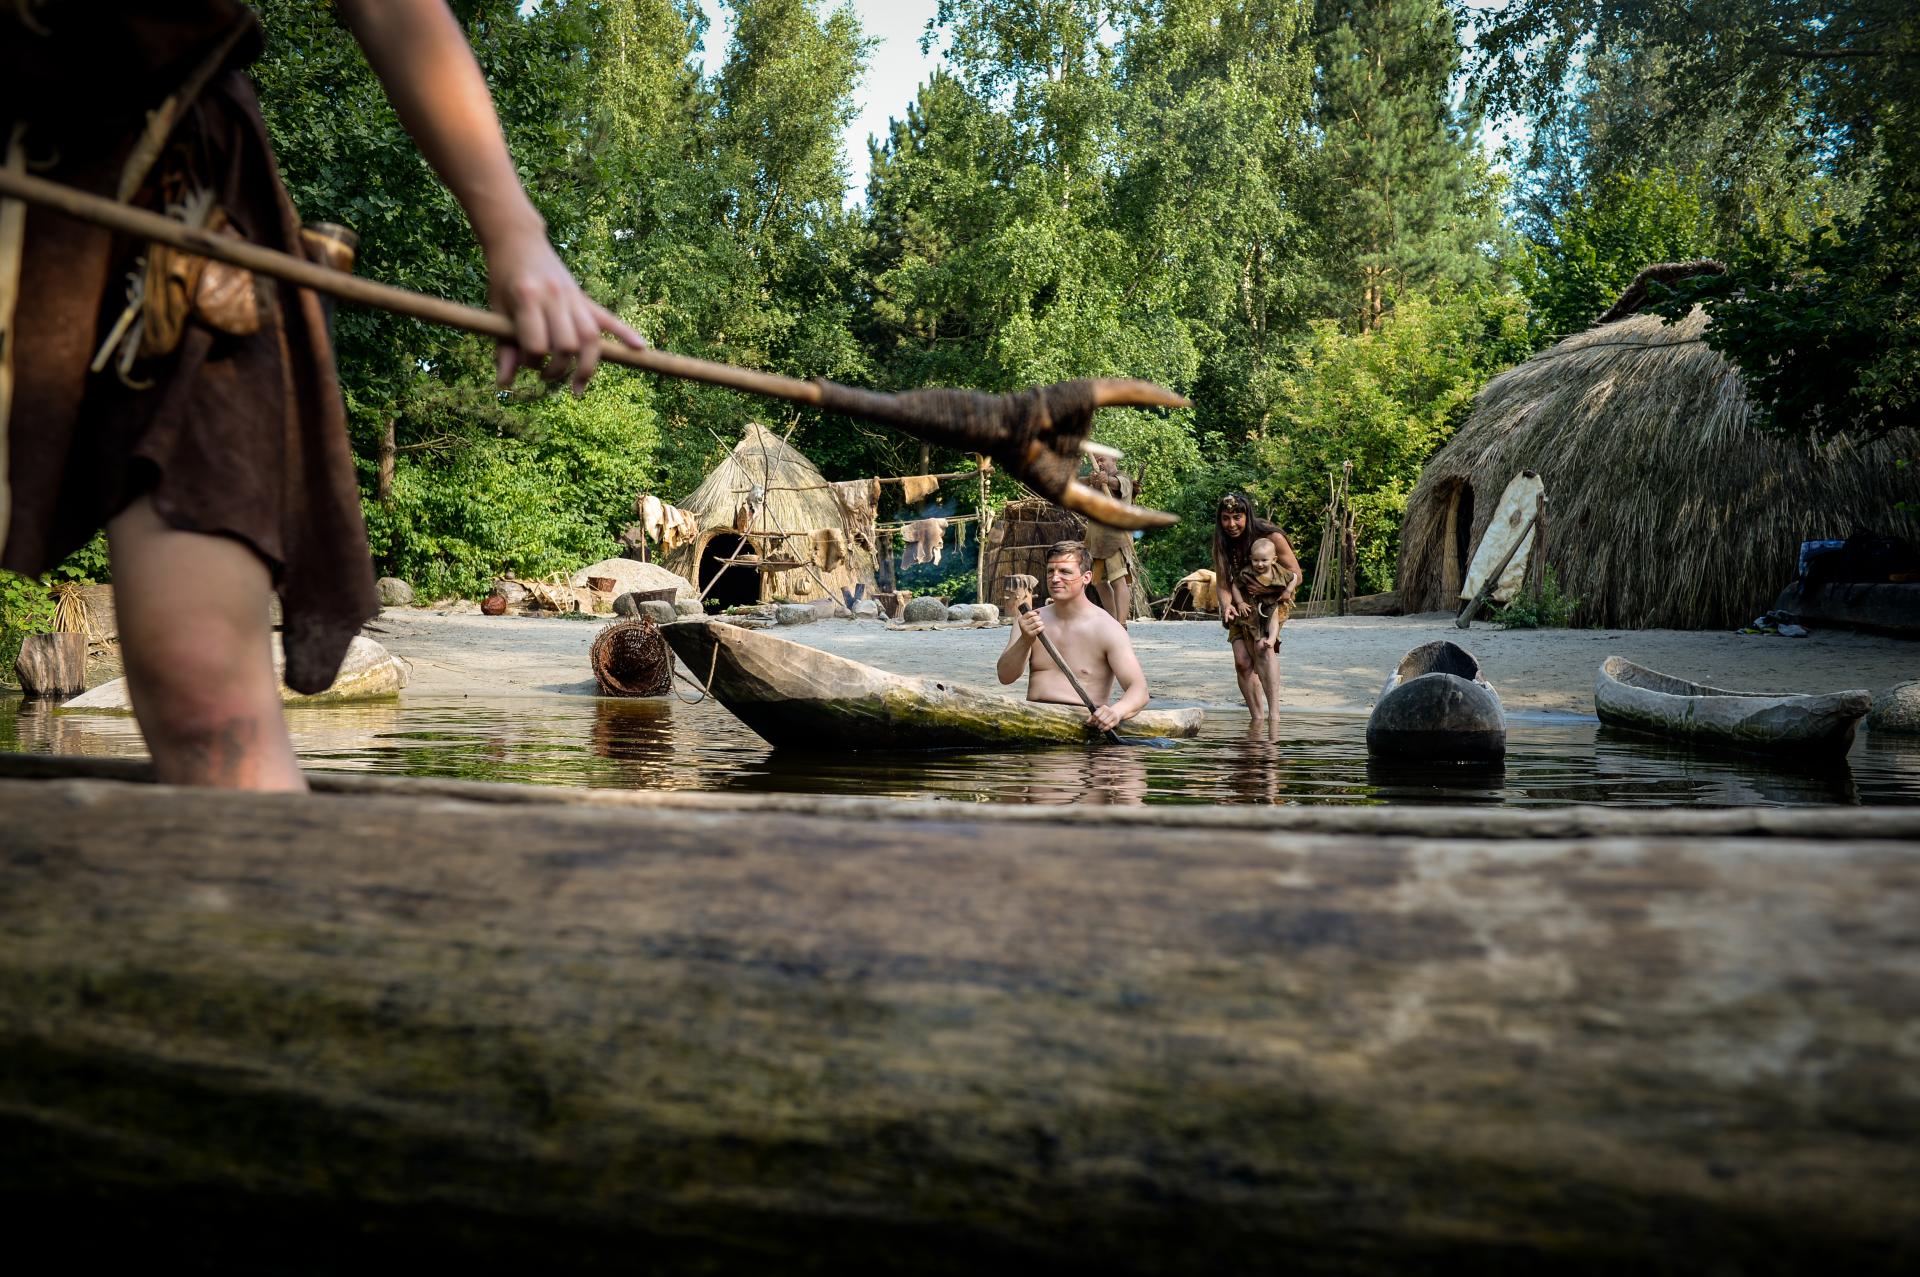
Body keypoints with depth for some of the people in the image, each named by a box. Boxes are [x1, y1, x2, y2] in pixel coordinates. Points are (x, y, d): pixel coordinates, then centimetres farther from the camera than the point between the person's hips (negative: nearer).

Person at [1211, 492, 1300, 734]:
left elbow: (1295, 573, -14)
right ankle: (1257, 717, 4)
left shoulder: (1272, 538, -20)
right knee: (1242, 661, -10)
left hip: (1272, 602, -4)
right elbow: (1222, 581, -9)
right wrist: (1227, 604, -30)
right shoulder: (1222, 543, -9)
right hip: (1242, 605, 4)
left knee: (1263, 646, -30)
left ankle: (1274, 714, -39)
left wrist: (1287, 590, -36)